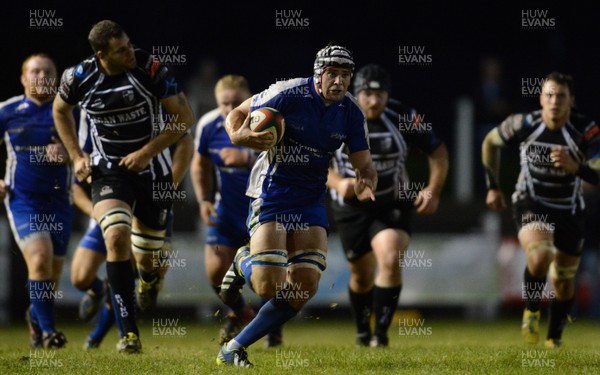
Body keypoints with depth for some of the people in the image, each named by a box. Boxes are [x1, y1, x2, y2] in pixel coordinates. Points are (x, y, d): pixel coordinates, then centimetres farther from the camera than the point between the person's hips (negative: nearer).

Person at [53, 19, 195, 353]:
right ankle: (130, 333, -21)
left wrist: (146, 152, -18)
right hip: (109, 173, 0)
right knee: (117, 237, -25)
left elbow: (185, 117, -12)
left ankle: (149, 275, 52)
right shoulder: (79, 78, -11)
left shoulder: (151, 69, -18)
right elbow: (61, 110, 12)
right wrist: (77, 156, 5)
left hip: (153, 172, 0)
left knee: (147, 257, 8)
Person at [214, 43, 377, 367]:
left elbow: (364, 165, 2)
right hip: (272, 196, -5)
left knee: (304, 289, -5)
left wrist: (366, 183, -22)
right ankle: (243, 263, 20)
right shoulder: (288, 95, -15)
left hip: (311, 203, 5)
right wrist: (241, 136, -27)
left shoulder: (351, 113, -1)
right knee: (268, 287, -18)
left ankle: (234, 349, 7)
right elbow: (237, 115, -4)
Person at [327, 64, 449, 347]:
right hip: (351, 207, 1)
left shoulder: (404, 118, -14)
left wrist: (434, 191, -13)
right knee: (362, 275, 10)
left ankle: (381, 332, -16)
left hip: (393, 206, -1)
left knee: (391, 261, -24)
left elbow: (438, 151, -1)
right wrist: (337, 182, -23)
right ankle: (363, 332, 36)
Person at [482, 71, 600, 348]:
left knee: (564, 282, 12)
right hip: (531, 205, -2)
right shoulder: (524, 125, -15)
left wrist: (575, 167, -42)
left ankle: (554, 338, 36)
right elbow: (490, 142, 6)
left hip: (569, 211, 2)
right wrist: (492, 187, 8)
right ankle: (531, 310, -5)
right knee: (539, 257, -31)